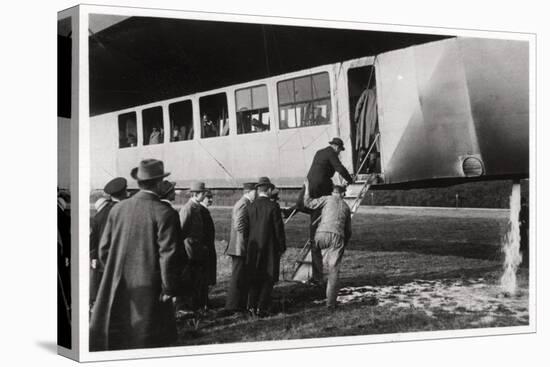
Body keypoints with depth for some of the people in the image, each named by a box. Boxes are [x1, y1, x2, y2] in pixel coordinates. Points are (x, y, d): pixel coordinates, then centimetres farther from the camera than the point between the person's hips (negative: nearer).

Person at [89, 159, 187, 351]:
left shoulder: (118, 208, 2)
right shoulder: (164, 213, -14)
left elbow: (104, 248, 8)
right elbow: (170, 255, -16)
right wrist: (169, 289, -6)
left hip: (116, 290, 5)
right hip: (149, 293, -4)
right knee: (149, 342, 7)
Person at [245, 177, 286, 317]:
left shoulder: (250, 207, 1)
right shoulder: (273, 207, -11)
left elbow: (246, 229, 4)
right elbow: (279, 229, -9)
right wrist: (282, 247, 1)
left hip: (253, 248, 4)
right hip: (270, 248, -4)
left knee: (253, 277, 13)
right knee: (268, 278, 4)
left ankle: (252, 306, 14)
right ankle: (262, 308, 1)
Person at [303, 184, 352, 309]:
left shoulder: (327, 199, 14)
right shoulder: (346, 207, 26)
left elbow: (309, 203, 6)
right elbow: (348, 231, 30)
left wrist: (307, 191, 23)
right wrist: (343, 246, 40)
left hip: (322, 233, -2)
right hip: (338, 237, 2)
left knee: (315, 249, 33)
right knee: (333, 270, 6)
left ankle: (318, 277, 24)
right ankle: (331, 302, 6)